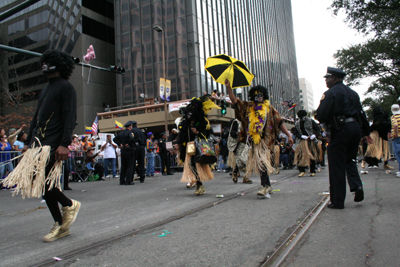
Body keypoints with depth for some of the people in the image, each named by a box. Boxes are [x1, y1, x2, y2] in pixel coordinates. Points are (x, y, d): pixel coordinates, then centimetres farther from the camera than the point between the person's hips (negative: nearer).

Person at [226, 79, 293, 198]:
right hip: (253, 140, 4)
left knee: (262, 161, -18)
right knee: (259, 162, 7)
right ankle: (268, 186, 20)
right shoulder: (247, 107, 15)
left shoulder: (269, 108, 8)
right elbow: (235, 101, 12)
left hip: (265, 139, -4)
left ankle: (264, 187, -18)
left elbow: (280, 122, 8)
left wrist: (289, 135, 3)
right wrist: (229, 88, 2)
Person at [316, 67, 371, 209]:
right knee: (350, 159, 23)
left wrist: (324, 122, 9)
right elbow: (361, 113, 20)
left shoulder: (330, 93, -6)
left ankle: (337, 201, 4)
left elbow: (322, 115, -15)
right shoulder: (352, 93, 18)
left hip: (341, 129, -7)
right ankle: (357, 185, 1)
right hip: (356, 127, 8)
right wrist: (366, 132, 26)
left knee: (337, 165, -1)